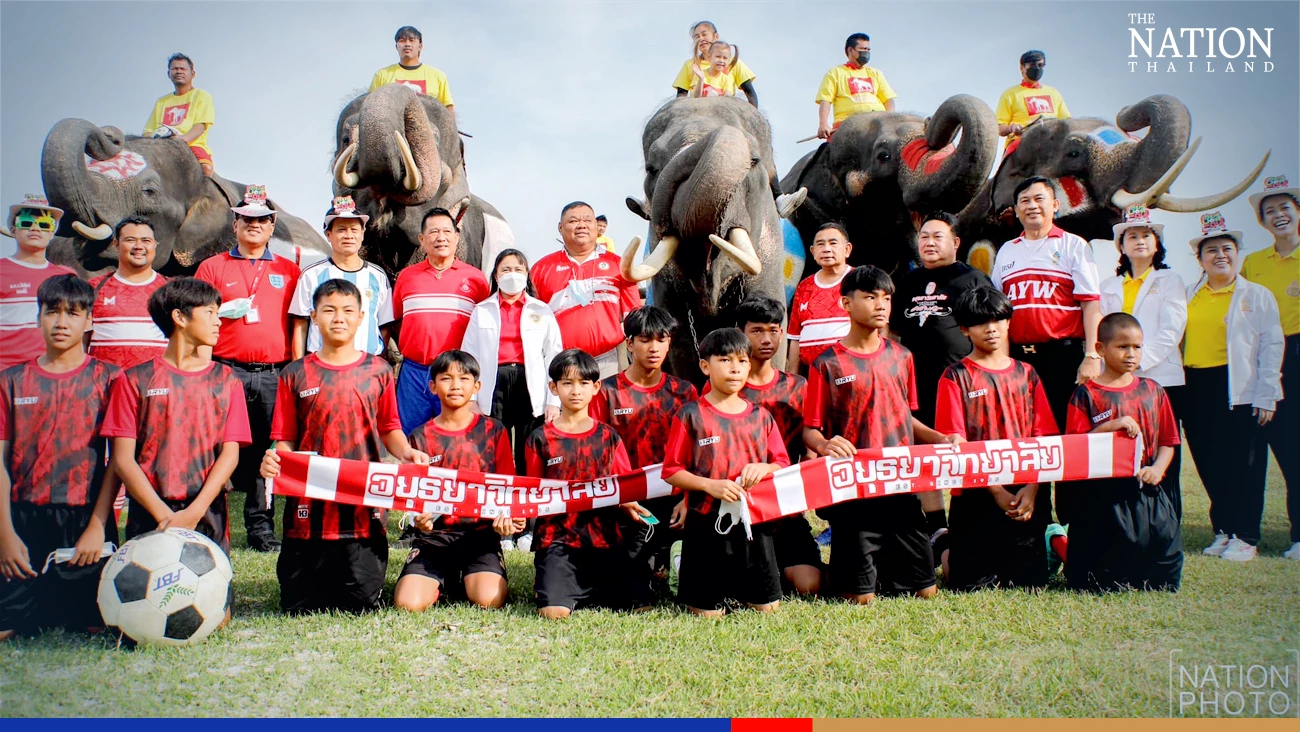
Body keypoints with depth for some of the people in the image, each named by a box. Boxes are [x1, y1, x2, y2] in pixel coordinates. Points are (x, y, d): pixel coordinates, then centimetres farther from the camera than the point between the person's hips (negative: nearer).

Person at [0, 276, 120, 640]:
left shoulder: (107, 378, 2)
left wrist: (98, 525, -9)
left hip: (86, 518, -1)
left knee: (97, 623, -3)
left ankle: (56, 602, 26)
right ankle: (42, 602, 24)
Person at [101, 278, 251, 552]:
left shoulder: (226, 380, 9)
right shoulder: (136, 380, 5)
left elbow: (230, 453, 1)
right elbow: (123, 459, -1)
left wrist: (194, 513, -11)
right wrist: (165, 515, -12)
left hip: (208, 518, 1)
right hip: (149, 518, -1)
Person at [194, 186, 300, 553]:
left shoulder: (289, 270, 15)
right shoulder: (213, 267, 13)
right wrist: (221, 312, -6)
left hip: (274, 374, 1)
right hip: (227, 370, -1)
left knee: (267, 451, 1)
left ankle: (261, 527, 9)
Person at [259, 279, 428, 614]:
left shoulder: (378, 371, 7)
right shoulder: (296, 375, 6)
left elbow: (390, 429, 10)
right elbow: (286, 440, 6)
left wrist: (407, 452, -11)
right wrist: (273, 460, -16)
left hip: (364, 504, 0)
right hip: (309, 505, 1)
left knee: (360, 604, -3)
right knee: (299, 605, 4)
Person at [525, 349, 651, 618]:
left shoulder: (608, 437, 10)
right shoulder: (540, 439, 5)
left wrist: (628, 504, -10)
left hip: (605, 535, 2)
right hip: (557, 537, -2)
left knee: (640, 606, -9)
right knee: (555, 612, -21)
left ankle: (593, 590, 20)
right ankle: (555, 584, 15)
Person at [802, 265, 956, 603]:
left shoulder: (901, 357, 10)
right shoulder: (828, 364, -4)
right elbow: (810, 430, -4)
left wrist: (941, 439, 2)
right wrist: (825, 445, -26)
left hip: (902, 485, 5)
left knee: (924, 589, 6)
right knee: (861, 597, -2)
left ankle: (880, 563, 32)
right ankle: (838, 571, 28)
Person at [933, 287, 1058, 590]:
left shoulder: (1025, 374, 10)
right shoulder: (956, 377, -2)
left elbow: (1042, 437, 5)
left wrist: (1032, 488, -10)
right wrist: (996, 490, -14)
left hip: (1023, 496, 3)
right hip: (976, 496, -3)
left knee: (1031, 581, 2)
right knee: (972, 585, -1)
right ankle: (947, 554, 30)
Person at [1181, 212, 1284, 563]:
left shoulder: (1257, 295, 3)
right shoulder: (1190, 296, 13)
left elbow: (1271, 346, -1)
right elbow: (1178, 340, 10)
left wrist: (1266, 396, -8)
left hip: (1239, 389, -4)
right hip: (1196, 389, 4)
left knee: (1243, 464, -1)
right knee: (1209, 464, 7)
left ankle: (1245, 537, 8)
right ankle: (1223, 530, 20)